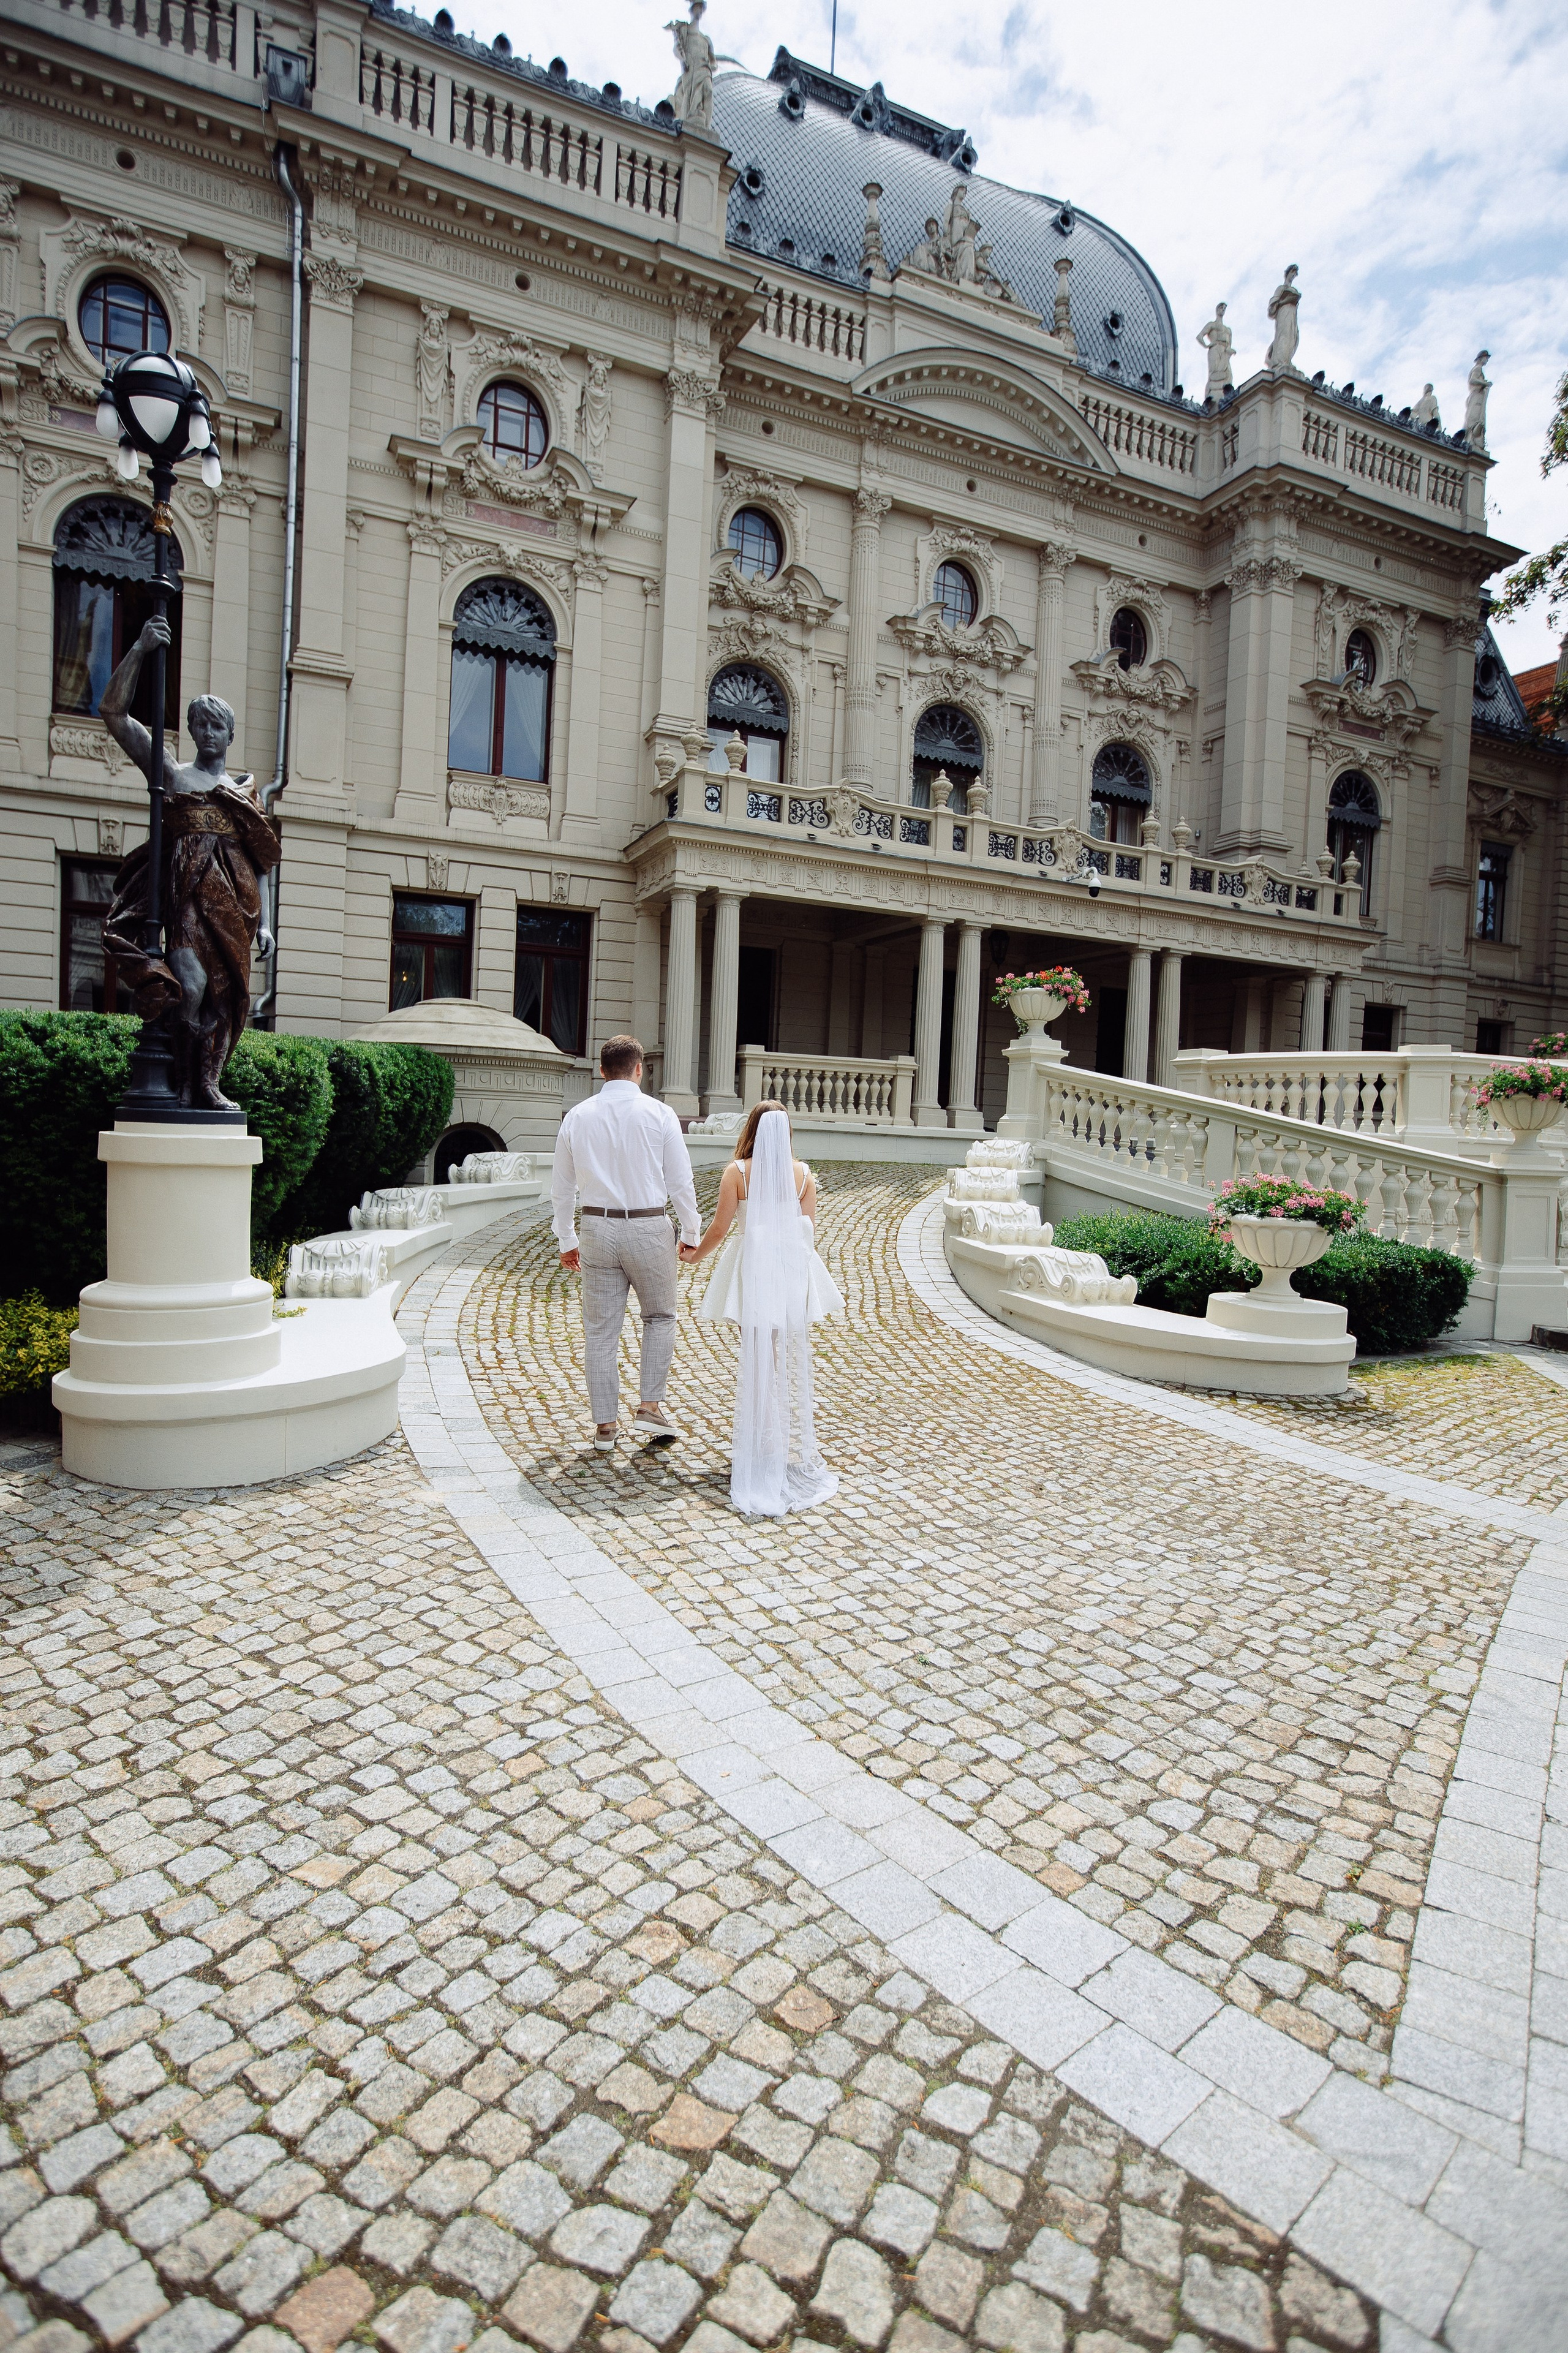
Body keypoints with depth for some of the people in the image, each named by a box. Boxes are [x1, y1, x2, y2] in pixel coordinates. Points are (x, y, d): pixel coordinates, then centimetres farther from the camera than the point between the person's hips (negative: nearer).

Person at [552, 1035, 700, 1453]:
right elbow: (680, 1181, -3)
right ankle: (650, 1407, 9)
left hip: (597, 1228, 2)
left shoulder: (577, 1116, 4)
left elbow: (561, 1187, 9)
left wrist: (567, 1241, 18)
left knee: (601, 1328, 9)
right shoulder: (659, 1113, -5)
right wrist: (690, 1232, 8)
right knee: (659, 1317, 17)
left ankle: (605, 1426, 15)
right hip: (649, 1228, -2)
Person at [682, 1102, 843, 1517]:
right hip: (793, 1271, 2)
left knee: (757, 1361, 8)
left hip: (752, 1271, -2)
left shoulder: (737, 1172, -7)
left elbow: (720, 1228, -7)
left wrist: (694, 1256, 12)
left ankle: (761, 1449, 13)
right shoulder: (803, 1173, 1)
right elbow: (809, 1230, 4)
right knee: (792, 1360, 11)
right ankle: (795, 1449, 18)